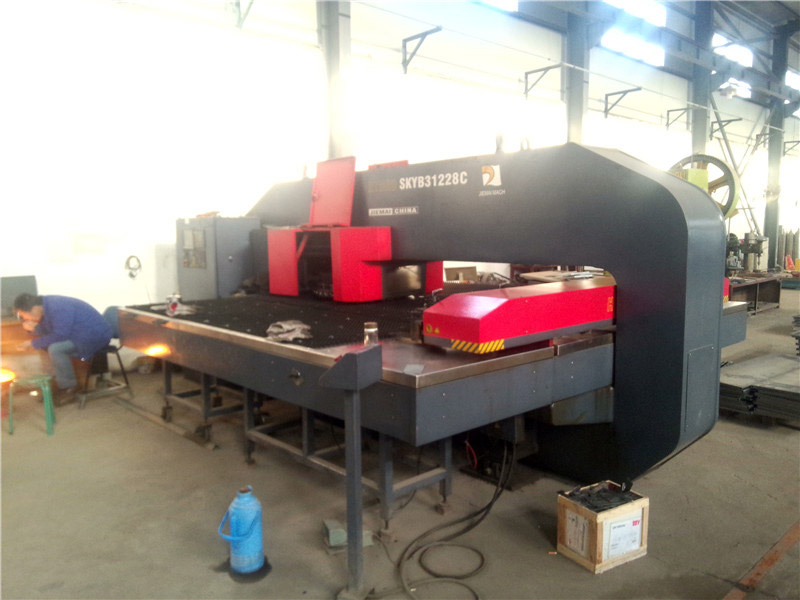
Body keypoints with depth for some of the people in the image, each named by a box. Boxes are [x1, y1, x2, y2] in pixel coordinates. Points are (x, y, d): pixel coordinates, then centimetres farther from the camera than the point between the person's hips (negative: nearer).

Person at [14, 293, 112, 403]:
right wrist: (34, 328, -8)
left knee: (55, 348, -26)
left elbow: (59, 336, -24)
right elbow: (47, 332, 13)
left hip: (96, 335, -11)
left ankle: (69, 386, -7)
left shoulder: (57, 309, -25)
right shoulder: (46, 306, 5)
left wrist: (33, 343, -13)